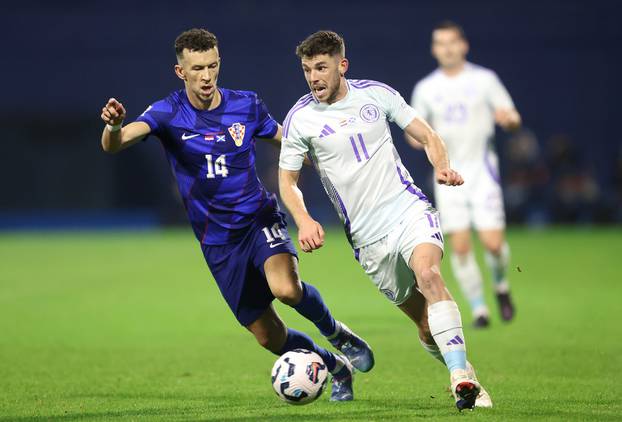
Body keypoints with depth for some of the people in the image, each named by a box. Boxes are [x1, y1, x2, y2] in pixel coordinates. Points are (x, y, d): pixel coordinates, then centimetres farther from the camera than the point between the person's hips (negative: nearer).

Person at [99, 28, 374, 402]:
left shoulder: (247, 105, -4)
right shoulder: (168, 114, -10)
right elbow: (114, 145, -26)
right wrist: (114, 125, -50)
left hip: (260, 219, 0)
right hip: (218, 242, 0)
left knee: (286, 289, -32)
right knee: (270, 338, 2)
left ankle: (334, 331, -1)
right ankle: (337, 368, 30)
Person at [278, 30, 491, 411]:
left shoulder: (376, 93, 2)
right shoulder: (300, 118, -1)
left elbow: (428, 137, 9)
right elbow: (287, 180, 7)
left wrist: (442, 166, -13)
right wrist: (304, 220, -12)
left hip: (410, 209, -1)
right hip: (368, 236, 1)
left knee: (429, 275, -29)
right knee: (426, 324, -1)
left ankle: (462, 380, -34)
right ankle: (466, 376, 20)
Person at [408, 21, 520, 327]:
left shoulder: (484, 80, 2)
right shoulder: (426, 88, 8)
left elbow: (511, 117, 3)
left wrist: (508, 118, -21)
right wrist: (419, 136, -10)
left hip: (482, 169, -2)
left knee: (493, 242, -11)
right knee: (460, 246, -5)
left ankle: (501, 287, 20)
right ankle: (478, 308, 8)